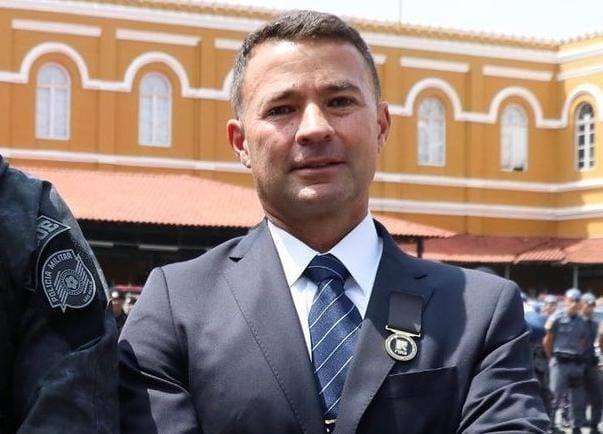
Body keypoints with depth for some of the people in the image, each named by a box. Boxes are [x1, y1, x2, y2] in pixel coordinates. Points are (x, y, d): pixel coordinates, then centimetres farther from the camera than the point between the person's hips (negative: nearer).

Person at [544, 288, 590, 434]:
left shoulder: (582, 323, 10)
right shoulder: (556, 319, -3)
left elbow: (583, 343, 17)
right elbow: (547, 342, 2)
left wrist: (579, 358, 8)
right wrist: (552, 359, 6)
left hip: (577, 363, 5)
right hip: (560, 362, -5)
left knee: (577, 398, 8)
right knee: (555, 396, -7)